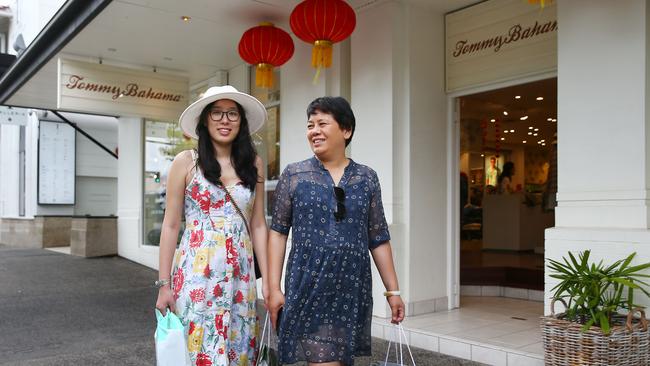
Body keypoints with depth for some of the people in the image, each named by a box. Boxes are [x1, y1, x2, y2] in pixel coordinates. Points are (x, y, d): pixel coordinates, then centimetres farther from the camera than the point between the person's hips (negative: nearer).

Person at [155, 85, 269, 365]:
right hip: (197, 272, -3)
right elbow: (171, 225, -1)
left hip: (240, 276, 3)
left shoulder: (253, 164, 6)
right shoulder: (186, 162, -1)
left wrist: (267, 281, 5)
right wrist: (164, 284, -3)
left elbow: (258, 226, 8)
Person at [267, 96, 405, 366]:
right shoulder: (294, 175, 1)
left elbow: (378, 239, 8)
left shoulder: (367, 178, 6)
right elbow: (278, 232, 2)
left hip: (353, 289, 2)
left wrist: (393, 290, 6)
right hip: (308, 289, -2)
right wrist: (274, 288, -4)